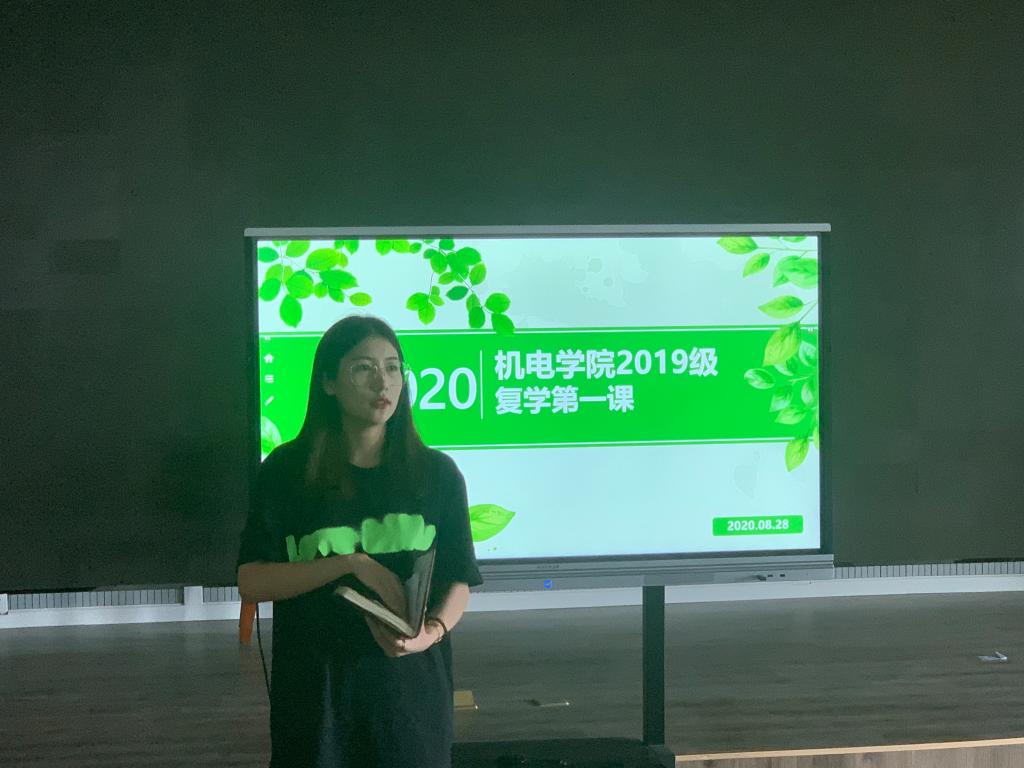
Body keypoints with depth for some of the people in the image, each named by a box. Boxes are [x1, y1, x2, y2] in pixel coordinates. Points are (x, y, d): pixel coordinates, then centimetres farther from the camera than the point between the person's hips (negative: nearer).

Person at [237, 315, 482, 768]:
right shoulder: (286, 472, -3)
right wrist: (350, 563, -18)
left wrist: (432, 632, -16)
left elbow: (458, 581, 5)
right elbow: (250, 583, -7)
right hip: (315, 691, -1)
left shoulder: (437, 474, 1)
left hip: (411, 687, 1)